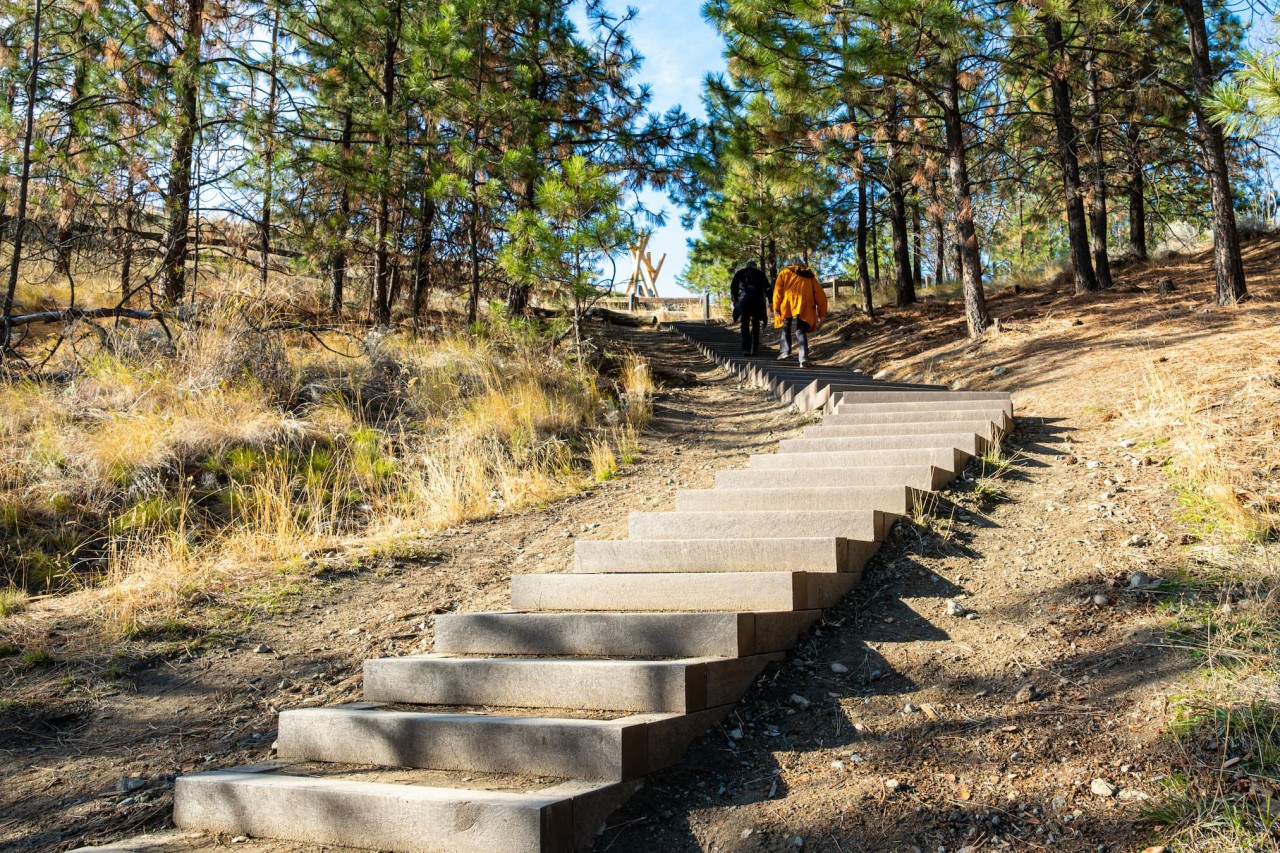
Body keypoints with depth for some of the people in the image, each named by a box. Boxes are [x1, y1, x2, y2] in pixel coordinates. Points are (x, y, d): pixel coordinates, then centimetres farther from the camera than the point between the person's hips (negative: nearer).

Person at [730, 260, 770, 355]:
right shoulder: (759, 273, 12)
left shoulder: (739, 273, 14)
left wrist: (735, 301, 15)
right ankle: (754, 348, 7)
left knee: (745, 325, 3)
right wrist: (769, 301, 4)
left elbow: (733, 288, 10)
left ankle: (746, 348, -11)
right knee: (755, 324, 11)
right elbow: (767, 288, 4)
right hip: (757, 301, 0)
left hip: (744, 302, 0)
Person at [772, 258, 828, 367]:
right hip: (804, 309, 1)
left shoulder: (785, 272, 17)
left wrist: (776, 307, -2)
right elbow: (820, 294, 16)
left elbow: (778, 290, 2)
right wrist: (822, 313, 15)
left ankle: (785, 351, 3)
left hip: (787, 306, -1)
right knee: (801, 332, 2)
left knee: (786, 329, 17)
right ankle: (803, 357, -15)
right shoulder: (810, 276, 23)